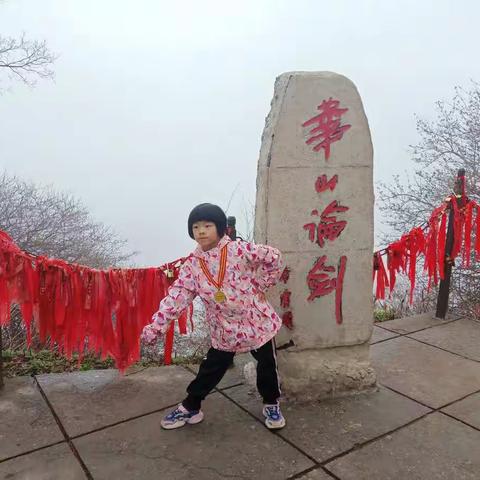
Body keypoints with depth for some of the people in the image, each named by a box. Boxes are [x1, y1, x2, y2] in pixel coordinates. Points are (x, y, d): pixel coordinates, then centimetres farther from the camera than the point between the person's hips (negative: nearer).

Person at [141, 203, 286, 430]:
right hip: (224, 330, 2)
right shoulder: (192, 264, -6)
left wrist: (261, 285, -6)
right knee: (210, 369, 12)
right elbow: (177, 296, -10)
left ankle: (271, 404, 38)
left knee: (267, 365, 14)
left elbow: (274, 258, -8)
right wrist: (156, 326, -17)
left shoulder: (239, 249, -16)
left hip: (257, 322, -1)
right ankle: (190, 408, 32)